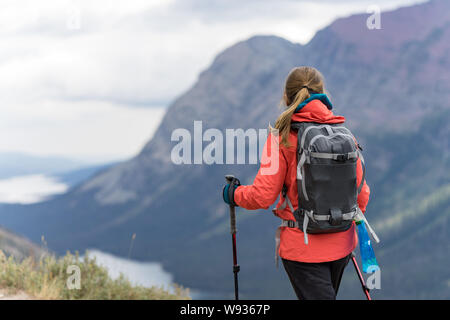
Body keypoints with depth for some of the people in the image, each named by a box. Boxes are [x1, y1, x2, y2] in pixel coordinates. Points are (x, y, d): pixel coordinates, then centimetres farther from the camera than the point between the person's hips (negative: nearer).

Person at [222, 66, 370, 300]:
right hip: (341, 243, 5)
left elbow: (263, 196, -13)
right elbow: (361, 193, 3)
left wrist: (234, 194, 7)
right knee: (325, 294, 24)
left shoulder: (283, 136, -12)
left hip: (303, 245, -5)